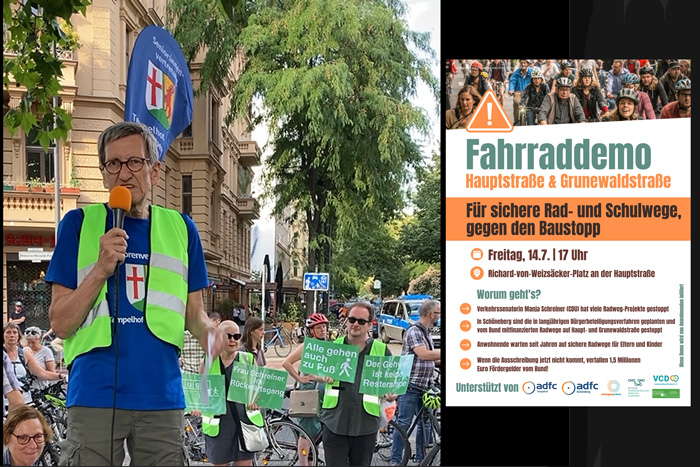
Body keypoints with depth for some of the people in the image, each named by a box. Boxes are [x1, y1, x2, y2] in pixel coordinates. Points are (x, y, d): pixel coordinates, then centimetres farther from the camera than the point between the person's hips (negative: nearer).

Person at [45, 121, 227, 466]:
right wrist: (101, 269, -13)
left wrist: (211, 334, -7)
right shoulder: (79, 224, 4)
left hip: (162, 396, 2)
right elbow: (61, 324, 1)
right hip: (95, 396, -2)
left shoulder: (181, 229, 10)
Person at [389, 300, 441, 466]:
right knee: (404, 424, -6)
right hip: (410, 386, -9)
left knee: (425, 424, 10)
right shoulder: (414, 331, -12)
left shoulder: (426, 333, 16)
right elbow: (423, 354, -25)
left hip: (424, 388, 9)